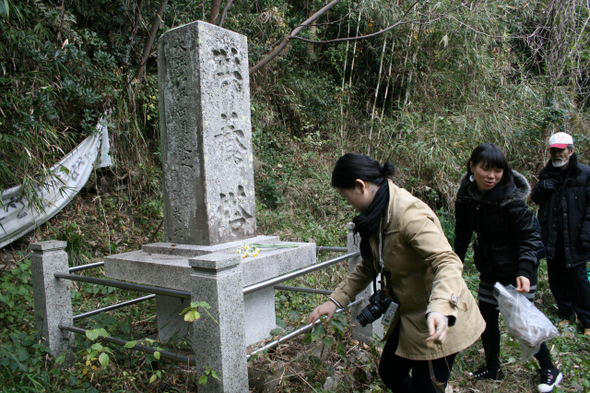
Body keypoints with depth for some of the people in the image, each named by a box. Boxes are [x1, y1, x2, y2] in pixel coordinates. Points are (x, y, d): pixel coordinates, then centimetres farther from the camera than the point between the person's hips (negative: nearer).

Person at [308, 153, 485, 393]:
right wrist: (336, 300, 5)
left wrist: (439, 310, -49)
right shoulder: (377, 214, 2)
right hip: (409, 317, 9)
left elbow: (446, 262, -33)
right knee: (389, 373, 21)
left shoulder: (408, 213, -26)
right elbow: (368, 266, 11)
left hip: (439, 323, -9)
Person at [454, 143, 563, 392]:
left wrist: (524, 271, -31)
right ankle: (493, 369, 31)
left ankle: (549, 370, 27)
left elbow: (529, 237, -20)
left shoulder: (511, 199, -24)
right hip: (490, 268, 5)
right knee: (486, 317, 11)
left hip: (517, 269, -5)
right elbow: (463, 233, 5)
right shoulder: (466, 196, -7)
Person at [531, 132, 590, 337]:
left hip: (573, 238, -4)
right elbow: (535, 199, 14)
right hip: (551, 237, 4)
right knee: (556, 277, 12)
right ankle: (565, 314, 27)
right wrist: (541, 188, -8)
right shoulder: (546, 174, 10)